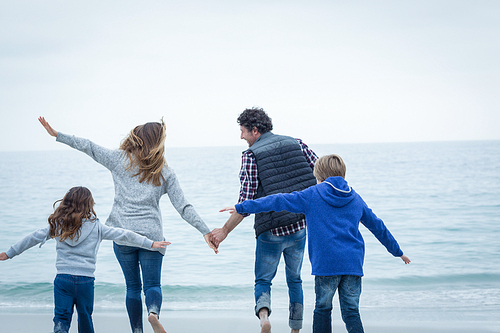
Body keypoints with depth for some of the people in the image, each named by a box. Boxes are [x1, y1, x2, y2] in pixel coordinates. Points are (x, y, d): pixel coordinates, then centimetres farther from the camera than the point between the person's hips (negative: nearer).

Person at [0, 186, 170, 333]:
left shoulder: (57, 225, 4)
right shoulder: (96, 226, 1)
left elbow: (33, 238, 9)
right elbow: (122, 235, 3)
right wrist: (150, 243, 9)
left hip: (63, 278, 0)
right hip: (86, 279, 0)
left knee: (61, 318, 1)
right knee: (85, 318, 15)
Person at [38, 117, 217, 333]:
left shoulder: (121, 160, 3)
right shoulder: (165, 173, 3)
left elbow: (90, 148, 6)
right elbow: (183, 207, -1)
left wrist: (57, 134, 14)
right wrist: (205, 231, 0)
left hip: (123, 235, 1)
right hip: (151, 236, -1)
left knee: (133, 287, 13)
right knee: (152, 285, 3)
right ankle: (154, 312, -28)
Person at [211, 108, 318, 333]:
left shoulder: (251, 155, -7)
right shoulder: (297, 144, 6)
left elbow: (246, 201, -12)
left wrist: (225, 230, -7)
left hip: (270, 231, -4)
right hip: (300, 226, 4)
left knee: (263, 281, 12)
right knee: (294, 280, 21)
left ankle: (263, 313, -17)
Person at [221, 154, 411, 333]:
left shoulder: (311, 195, 5)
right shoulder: (355, 199, 16)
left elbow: (277, 201, 6)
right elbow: (377, 226, 24)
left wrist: (241, 208, 12)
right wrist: (397, 251, 36)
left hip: (326, 263, -3)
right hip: (353, 263, 3)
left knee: (323, 309, 12)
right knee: (351, 312, 5)